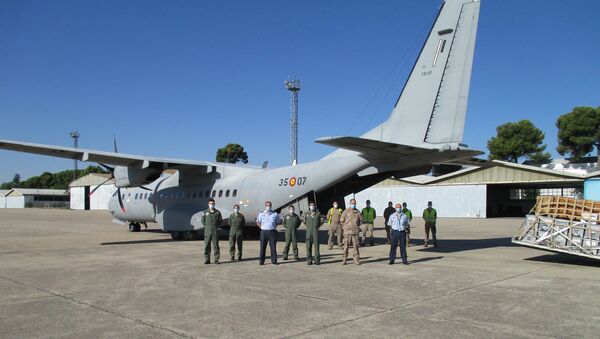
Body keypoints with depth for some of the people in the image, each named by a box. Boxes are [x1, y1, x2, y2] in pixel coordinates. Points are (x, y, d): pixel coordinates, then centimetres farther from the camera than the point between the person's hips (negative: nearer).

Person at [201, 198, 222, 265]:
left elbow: (220, 221, 8)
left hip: (215, 232, -1)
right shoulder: (205, 212, 5)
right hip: (207, 231, 1)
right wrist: (207, 226, 5)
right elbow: (203, 221, 13)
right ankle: (207, 260, 7)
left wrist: (215, 226, 2)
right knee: (207, 246, 1)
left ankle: (216, 260, 5)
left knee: (216, 245, -1)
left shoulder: (217, 212, 2)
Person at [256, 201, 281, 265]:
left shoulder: (275, 214, 5)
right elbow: (258, 222, 16)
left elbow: (279, 222, 14)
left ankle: (274, 260, 8)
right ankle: (261, 261, 7)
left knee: (273, 247, 1)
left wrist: (274, 226, 4)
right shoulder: (261, 214, 6)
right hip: (264, 232, 0)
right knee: (262, 247, 1)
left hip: (272, 232, 0)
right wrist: (262, 227, 5)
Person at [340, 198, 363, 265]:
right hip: (347, 232, -2)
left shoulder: (357, 212, 7)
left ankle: (356, 259, 9)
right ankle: (344, 260, 5)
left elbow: (361, 220, 18)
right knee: (346, 246, -1)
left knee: (356, 246, 2)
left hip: (355, 232, 2)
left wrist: (357, 226, 10)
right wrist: (345, 227, 3)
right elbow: (341, 220, 5)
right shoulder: (346, 211, 1)